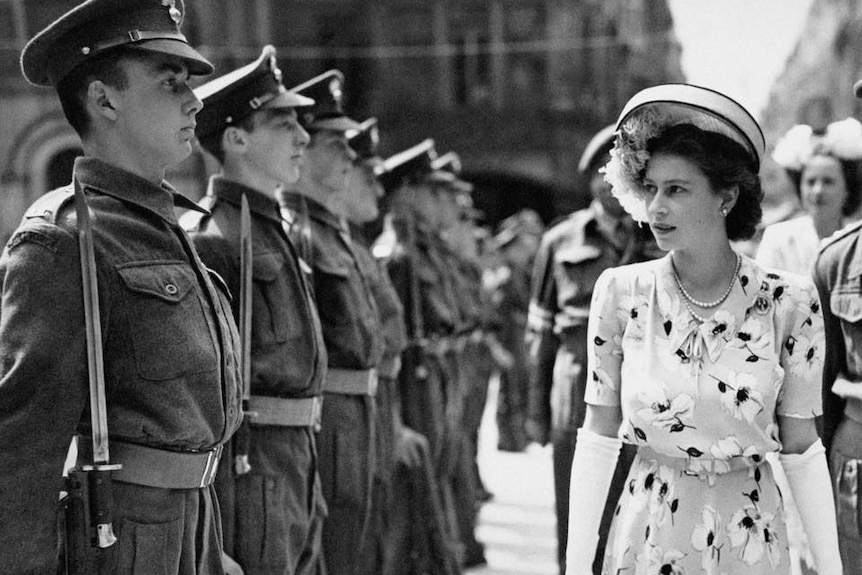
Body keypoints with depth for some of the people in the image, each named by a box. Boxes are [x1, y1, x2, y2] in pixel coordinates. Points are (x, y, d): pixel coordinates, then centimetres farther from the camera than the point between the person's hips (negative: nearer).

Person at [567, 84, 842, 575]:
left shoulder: (788, 302, -10)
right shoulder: (620, 293, -7)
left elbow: (801, 449, -3)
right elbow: (599, 437, -3)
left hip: (750, 535, 0)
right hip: (648, 532, 0)